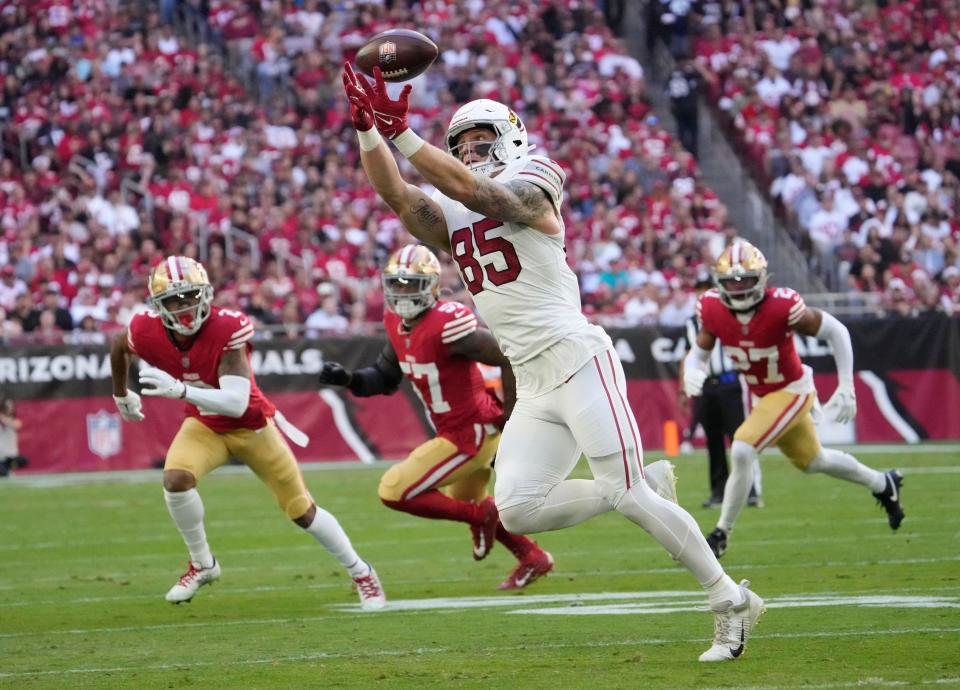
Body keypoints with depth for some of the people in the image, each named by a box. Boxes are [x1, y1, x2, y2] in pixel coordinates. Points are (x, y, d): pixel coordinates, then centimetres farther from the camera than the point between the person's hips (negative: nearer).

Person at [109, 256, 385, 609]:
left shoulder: (227, 329, -34)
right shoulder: (147, 333, -22)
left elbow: (237, 403, -43)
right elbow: (119, 345, 5)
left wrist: (179, 389, -54)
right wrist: (121, 395, 18)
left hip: (252, 424, -3)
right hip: (204, 425, 3)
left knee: (302, 511, 5)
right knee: (175, 480, -27)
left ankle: (361, 573, 28)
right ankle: (202, 564, -3)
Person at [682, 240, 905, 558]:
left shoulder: (783, 307, -31)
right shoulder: (712, 309, -17)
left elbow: (836, 332, -18)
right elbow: (699, 352, -2)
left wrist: (846, 388, -19)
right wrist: (691, 372, -27)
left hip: (792, 391, -7)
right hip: (761, 395, 7)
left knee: (742, 451, -23)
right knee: (813, 461, 24)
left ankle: (721, 534, -8)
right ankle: (883, 484, 48)